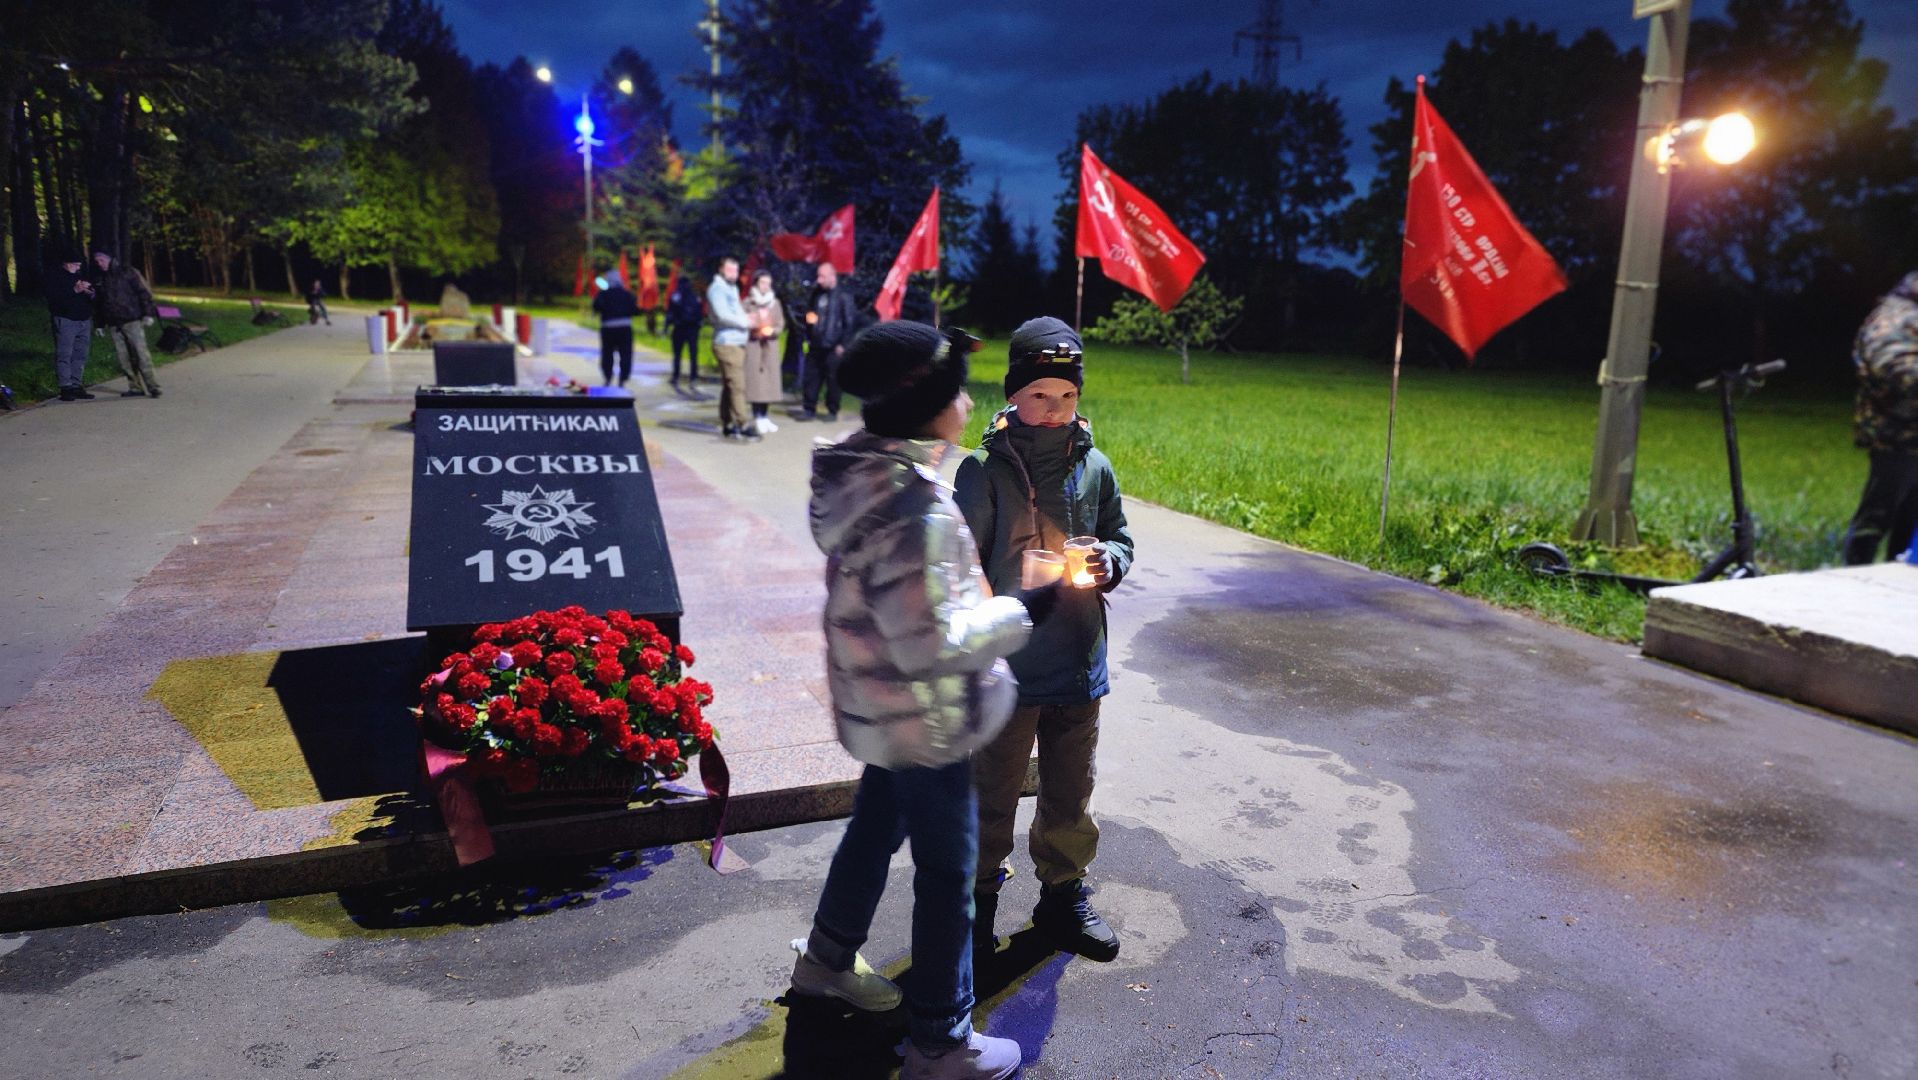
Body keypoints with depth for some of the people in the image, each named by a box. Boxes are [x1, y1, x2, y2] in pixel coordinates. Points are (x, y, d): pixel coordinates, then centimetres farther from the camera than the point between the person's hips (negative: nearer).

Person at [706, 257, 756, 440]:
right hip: (726, 343, -9)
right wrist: (745, 322, -8)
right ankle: (744, 425, -17)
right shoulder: (717, 289, -7)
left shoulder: (732, 289, 23)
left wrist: (746, 318, 1)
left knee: (729, 385, 11)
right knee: (737, 385, -14)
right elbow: (722, 315, -17)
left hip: (738, 343, 9)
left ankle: (727, 424, 15)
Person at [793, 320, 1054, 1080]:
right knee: (947, 873, 7)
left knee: (877, 825, 28)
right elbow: (931, 643, -30)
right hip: (923, 721, -9)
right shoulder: (915, 508, -31)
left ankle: (828, 956, 50)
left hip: (883, 710, 9)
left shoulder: (863, 470, -1)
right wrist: (1024, 612, -20)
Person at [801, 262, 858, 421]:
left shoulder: (843, 296, -4)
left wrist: (843, 344, -10)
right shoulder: (817, 294, 13)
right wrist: (809, 338, 15)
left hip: (833, 347, -5)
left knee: (833, 380, 0)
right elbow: (809, 315, 25)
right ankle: (809, 409, 11)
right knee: (810, 378, 4)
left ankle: (832, 411, 10)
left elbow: (850, 322, -6)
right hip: (815, 346, 5)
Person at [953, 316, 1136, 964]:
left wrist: (1111, 562, -8)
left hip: (1079, 663, 4)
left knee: (1071, 790, 17)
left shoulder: (1094, 467, 2)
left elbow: (1120, 537, 15)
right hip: (1007, 667, -4)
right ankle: (978, 893, 32)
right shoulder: (984, 470, -10)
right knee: (993, 789, 11)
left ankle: (1064, 894, 36)